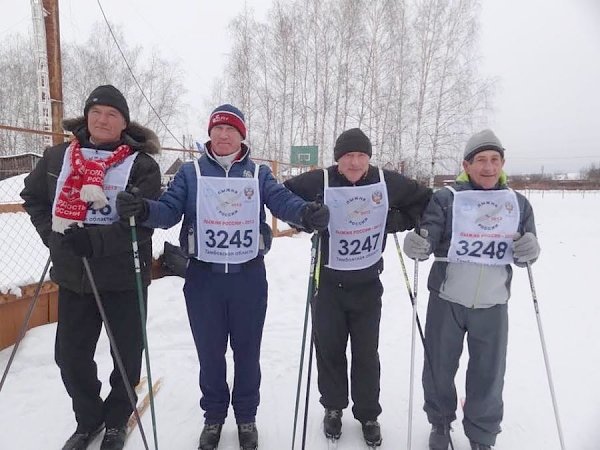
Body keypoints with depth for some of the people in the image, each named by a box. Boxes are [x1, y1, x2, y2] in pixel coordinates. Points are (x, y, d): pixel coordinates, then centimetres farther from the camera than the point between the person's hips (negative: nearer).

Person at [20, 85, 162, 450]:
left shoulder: (142, 165, -9)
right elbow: (34, 196, 17)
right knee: (70, 355, 14)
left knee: (127, 355, 11)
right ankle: (88, 419, 40)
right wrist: (52, 234, 2)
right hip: (72, 275, 4)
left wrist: (95, 240, -27)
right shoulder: (57, 157, 6)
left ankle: (116, 420, 37)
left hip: (123, 277, -4)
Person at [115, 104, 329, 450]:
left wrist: (308, 213, -33)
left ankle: (246, 416, 36)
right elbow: (169, 210, -5)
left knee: (247, 350, 14)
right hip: (204, 277, 0)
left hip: (249, 277, 0)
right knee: (210, 351, 14)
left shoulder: (259, 174, 4)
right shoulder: (190, 172, 4)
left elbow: (284, 201, -11)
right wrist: (142, 209, -27)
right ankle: (213, 416, 37)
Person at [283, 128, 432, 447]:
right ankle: (333, 408, 35)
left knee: (366, 352, 11)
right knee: (329, 348, 10)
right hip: (328, 281, -1)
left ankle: (368, 414, 32)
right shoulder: (319, 181, -12)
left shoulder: (388, 182, -5)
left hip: (368, 283, 1)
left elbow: (425, 200, 8)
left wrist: (399, 220, -6)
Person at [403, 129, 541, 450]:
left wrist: (528, 251, -15)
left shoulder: (519, 204, 3)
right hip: (447, 301, -2)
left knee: (489, 374, 15)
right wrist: (418, 245, -36)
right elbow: (428, 238, -13)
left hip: (493, 304, 3)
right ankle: (440, 423, 40)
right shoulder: (446, 199, -8)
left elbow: (525, 255, 8)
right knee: (439, 367, 13)